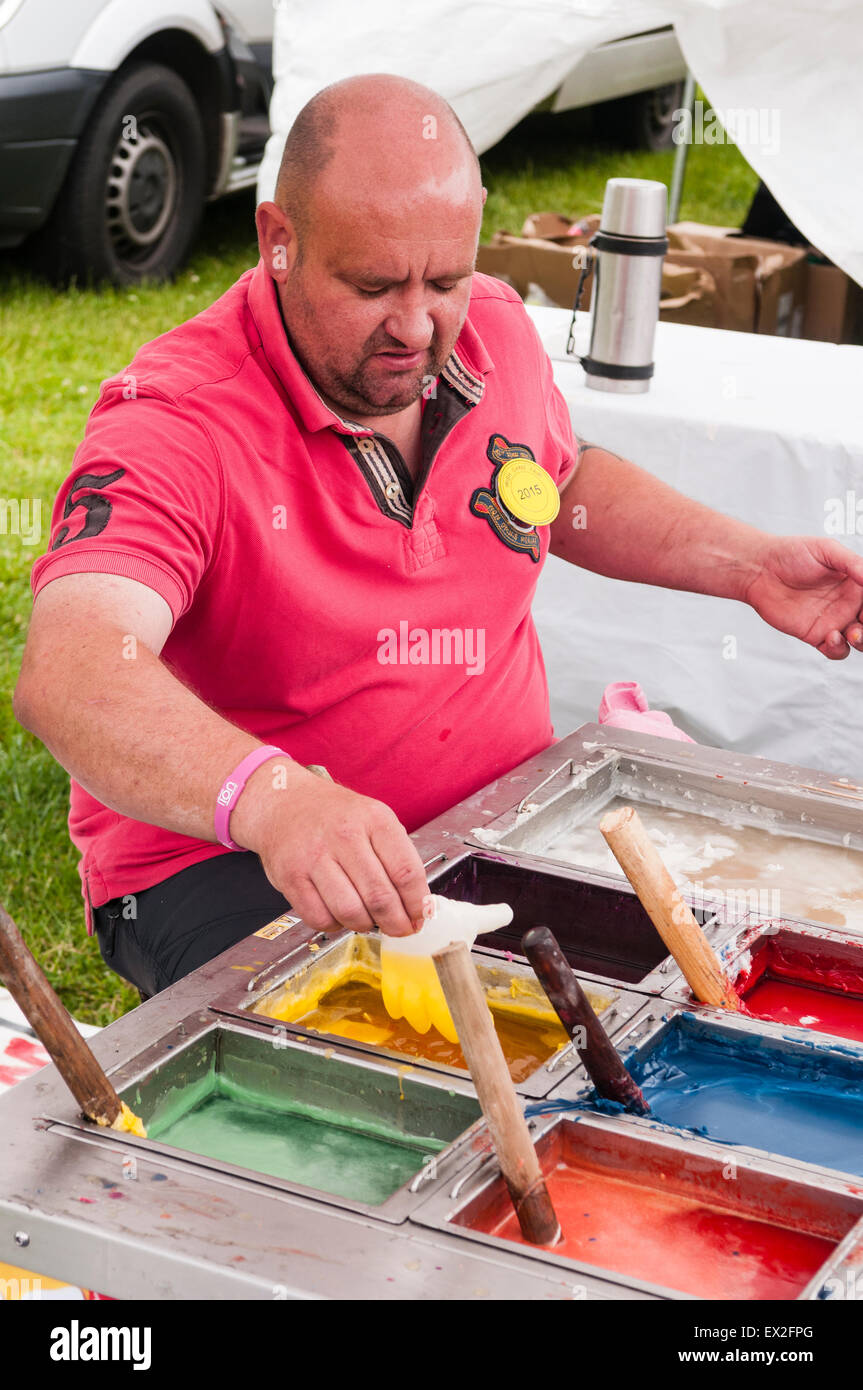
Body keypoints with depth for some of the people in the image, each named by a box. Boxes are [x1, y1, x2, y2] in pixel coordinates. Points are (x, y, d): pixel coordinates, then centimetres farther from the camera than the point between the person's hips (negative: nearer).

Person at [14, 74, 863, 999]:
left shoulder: (495, 331, 0)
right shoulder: (171, 427, -23)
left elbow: (562, 481, 24)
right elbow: (67, 674, -40)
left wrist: (744, 564, 10)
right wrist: (269, 797, -59)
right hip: (226, 857, -6)